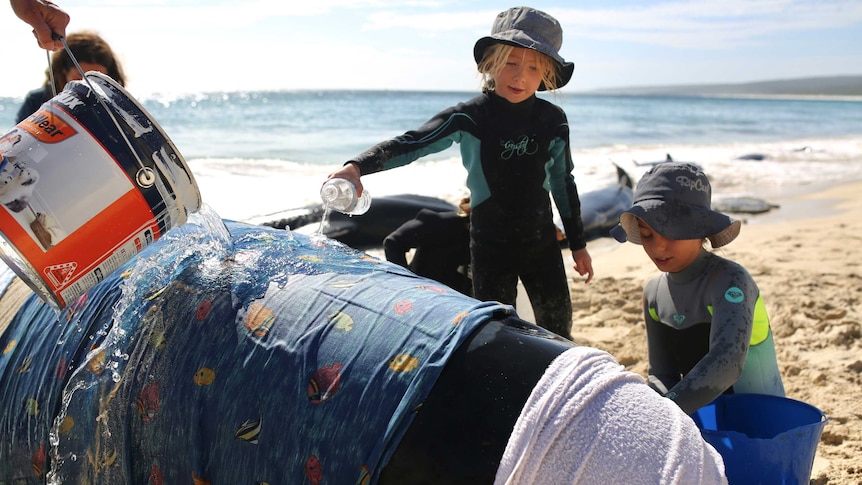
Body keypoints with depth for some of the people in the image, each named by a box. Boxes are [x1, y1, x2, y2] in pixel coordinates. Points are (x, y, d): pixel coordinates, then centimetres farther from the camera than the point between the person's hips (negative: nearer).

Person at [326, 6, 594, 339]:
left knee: (558, 331, 13)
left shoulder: (552, 120, -2)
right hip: (490, 247, -3)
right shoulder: (469, 118, -12)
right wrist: (357, 166, -38)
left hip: (542, 244, 3)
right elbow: (410, 144, -21)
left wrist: (578, 243, 13)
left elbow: (563, 183, 8)